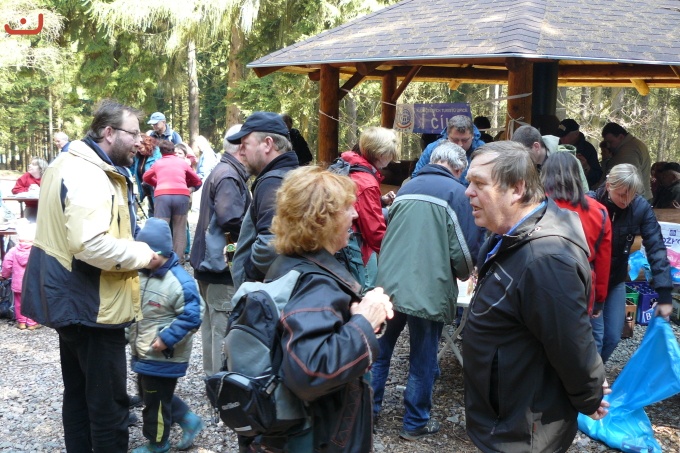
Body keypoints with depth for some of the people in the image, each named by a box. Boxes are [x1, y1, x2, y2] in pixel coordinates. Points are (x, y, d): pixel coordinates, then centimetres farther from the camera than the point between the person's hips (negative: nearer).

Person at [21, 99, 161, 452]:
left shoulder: (73, 164, 12)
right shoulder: (87, 175, -22)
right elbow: (91, 245, -33)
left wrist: (135, 244, 7)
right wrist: (143, 254, -19)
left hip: (73, 300, 11)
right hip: (92, 304, -11)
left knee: (78, 392, 22)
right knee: (108, 400, 0)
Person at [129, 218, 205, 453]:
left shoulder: (180, 282, -25)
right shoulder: (140, 274, 1)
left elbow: (192, 317, -23)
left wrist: (166, 339, -25)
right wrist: (131, 335, 7)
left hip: (163, 358, -9)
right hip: (143, 354, 9)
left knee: (156, 401, 7)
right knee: (148, 394, 22)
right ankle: (188, 420, 34)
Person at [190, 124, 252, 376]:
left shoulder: (221, 171, 16)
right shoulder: (230, 176, -17)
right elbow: (231, 219, -27)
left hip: (211, 261, 11)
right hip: (223, 264, -11)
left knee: (213, 322, 19)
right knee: (224, 327, -4)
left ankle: (212, 375, 31)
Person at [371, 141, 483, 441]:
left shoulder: (406, 188, 13)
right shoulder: (456, 192, -5)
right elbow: (466, 245, -8)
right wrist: (463, 274, 12)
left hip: (389, 282, 5)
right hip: (428, 289, -5)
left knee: (381, 348, 18)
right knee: (422, 358, 9)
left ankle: (368, 409, 28)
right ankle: (415, 423, 20)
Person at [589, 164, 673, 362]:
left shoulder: (641, 207, -14)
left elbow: (656, 248, -15)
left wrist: (664, 294, -19)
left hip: (616, 280, 4)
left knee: (613, 337, 7)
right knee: (596, 336, -6)